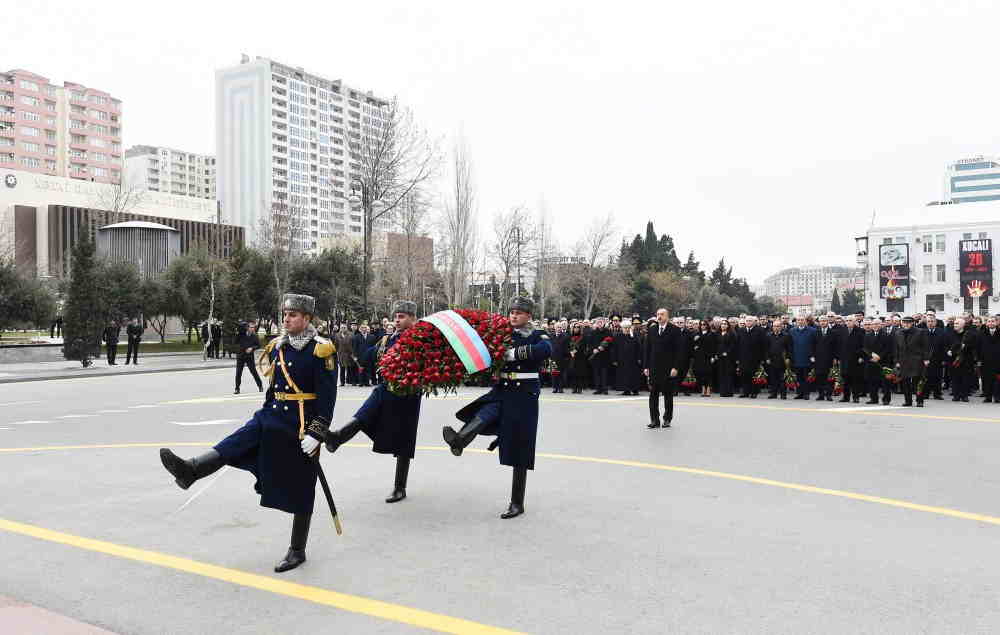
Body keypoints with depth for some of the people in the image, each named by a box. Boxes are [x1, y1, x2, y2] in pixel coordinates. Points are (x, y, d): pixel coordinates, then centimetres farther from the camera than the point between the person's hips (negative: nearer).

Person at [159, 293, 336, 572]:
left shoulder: (320, 350, -14)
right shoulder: (278, 346, 7)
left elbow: (327, 398, -17)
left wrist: (316, 434, -21)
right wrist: (266, 416, 20)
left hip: (301, 428, -6)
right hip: (271, 419, 7)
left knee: (300, 492, 3)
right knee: (234, 444, -17)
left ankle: (297, 551, 15)